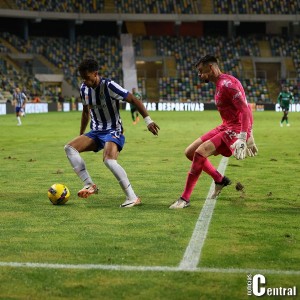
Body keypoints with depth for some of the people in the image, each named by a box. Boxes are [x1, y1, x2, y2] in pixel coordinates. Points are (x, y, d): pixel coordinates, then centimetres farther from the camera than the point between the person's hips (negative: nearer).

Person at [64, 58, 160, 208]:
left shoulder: (109, 86, -18)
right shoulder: (84, 89, 4)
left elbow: (133, 100, -17)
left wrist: (148, 120, -25)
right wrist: (81, 135, 25)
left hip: (113, 131, -7)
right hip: (96, 132, 7)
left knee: (109, 160, -33)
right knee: (69, 148, -12)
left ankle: (132, 197, -23)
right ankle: (90, 185, -10)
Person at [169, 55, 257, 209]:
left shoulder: (227, 84, -17)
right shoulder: (220, 84, 15)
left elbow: (246, 110, -24)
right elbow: (244, 109, 21)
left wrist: (241, 139, -31)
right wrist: (250, 138, 24)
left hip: (235, 130, -10)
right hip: (225, 127, 10)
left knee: (200, 152, -23)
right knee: (190, 152, 8)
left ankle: (185, 199, -15)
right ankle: (220, 180, 22)